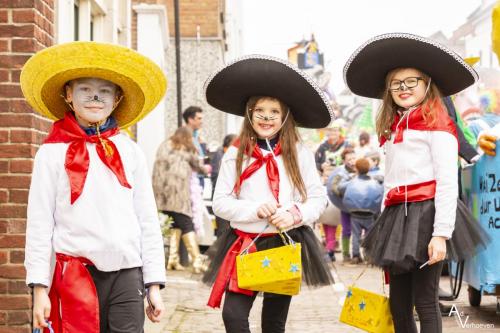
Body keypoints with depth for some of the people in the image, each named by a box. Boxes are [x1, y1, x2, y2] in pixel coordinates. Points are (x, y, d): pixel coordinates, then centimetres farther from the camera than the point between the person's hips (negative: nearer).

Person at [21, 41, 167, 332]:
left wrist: (154, 285, 7)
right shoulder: (53, 153, 2)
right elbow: (39, 223, 2)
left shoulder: (131, 152, 9)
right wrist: (39, 287, -2)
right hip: (75, 273, -2)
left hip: (127, 274, 2)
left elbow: (148, 221, 10)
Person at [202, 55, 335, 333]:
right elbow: (220, 203, -2)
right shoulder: (236, 154, 0)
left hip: (287, 244, 1)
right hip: (246, 243, -1)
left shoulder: (299, 153, 2)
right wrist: (254, 210, -17)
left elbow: (318, 198, 3)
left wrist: (295, 215, -16)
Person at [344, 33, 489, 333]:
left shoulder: (437, 122, -5)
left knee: (425, 300, -4)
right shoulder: (393, 127, 17)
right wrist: (386, 221, 16)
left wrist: (441, 232, -19)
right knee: (398, 303, 9)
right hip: (397, 215, 8)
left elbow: (448, 182, -12)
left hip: (426, 213, -7)